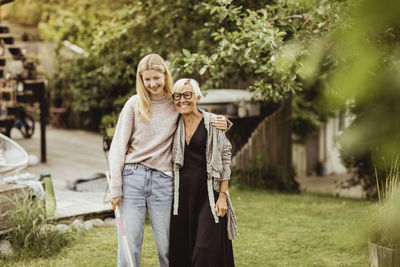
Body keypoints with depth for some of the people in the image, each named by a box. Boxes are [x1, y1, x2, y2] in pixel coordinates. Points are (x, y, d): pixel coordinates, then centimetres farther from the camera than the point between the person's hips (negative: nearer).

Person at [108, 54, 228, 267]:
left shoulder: (177, 105, 8)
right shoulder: (134, 104, 5)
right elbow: (118, 146, 4)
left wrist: (222, 124, -3)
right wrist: (115, 187, -5)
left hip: (163, 180, 1)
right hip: (132, 178, -1)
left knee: (166, 248, 4)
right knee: (129, 246, -2)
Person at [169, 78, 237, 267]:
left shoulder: (212, 123, -2)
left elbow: (225, 161, -2)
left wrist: (223, 196, -8)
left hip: (207, 194, -4)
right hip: (181, 194, 4)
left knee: (205, 251, -10)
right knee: (180, 252, 4)